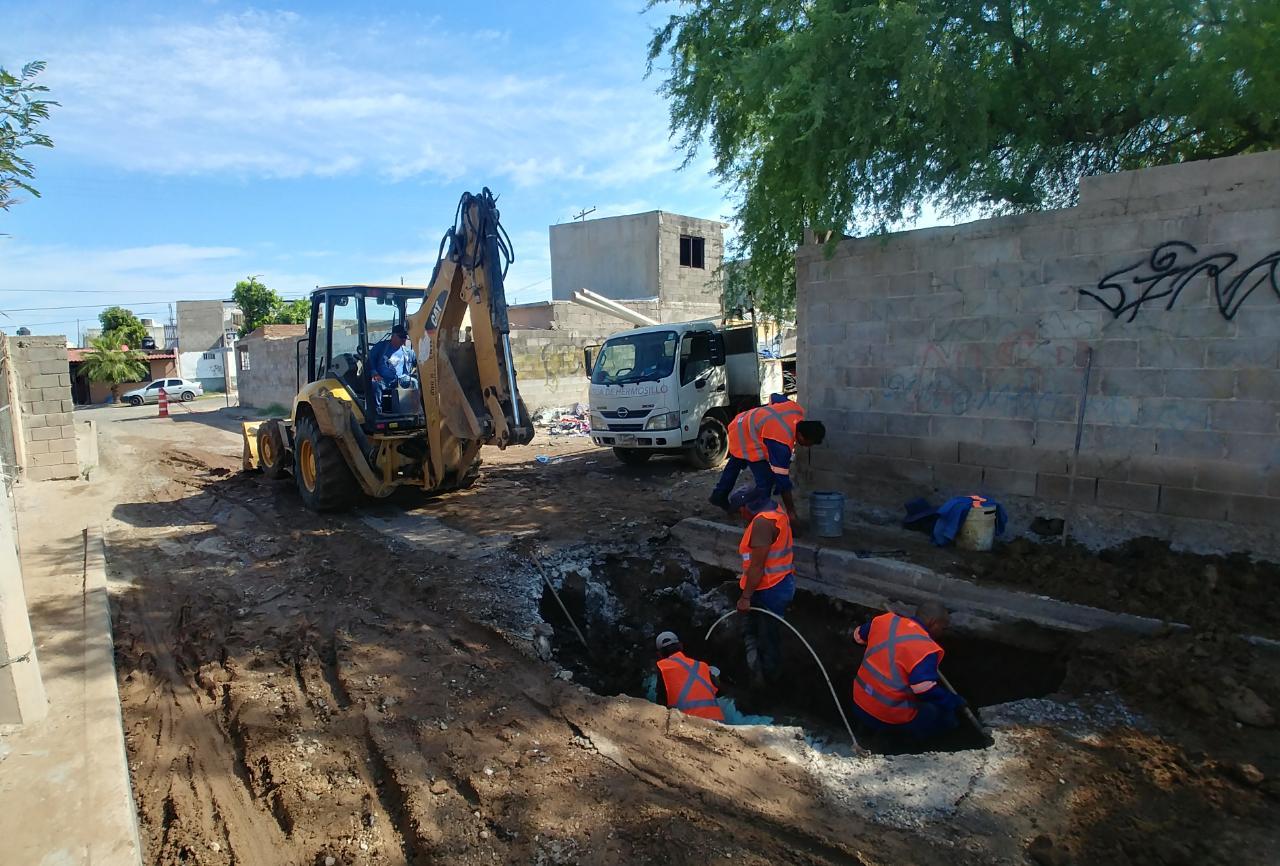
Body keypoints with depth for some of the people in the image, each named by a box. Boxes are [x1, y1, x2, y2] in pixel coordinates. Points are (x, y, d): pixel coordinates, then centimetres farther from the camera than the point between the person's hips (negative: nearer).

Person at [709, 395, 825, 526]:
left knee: (735, 464, 31)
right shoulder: (781, 444, -34)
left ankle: (719, 496, 52)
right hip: (747, 439, -10)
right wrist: (790, 511, -21)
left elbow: (775, 397, 5)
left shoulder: (797, 409, -15)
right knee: (765, 481, -12)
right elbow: (782, 478, -28)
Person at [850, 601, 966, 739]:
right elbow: (926, 689, -27)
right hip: (890, 717, -7)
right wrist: (954, 701, -10)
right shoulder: (925, 648, -21)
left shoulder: (886, 620, -1)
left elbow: (859, 635, 17)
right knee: (946, 718, 11)